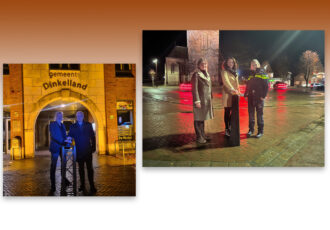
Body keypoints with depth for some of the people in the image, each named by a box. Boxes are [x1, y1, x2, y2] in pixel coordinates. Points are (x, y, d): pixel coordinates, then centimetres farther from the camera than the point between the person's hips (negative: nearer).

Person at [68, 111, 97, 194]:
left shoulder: (88, 125, 6)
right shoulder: (73, 126, 9)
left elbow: (92, 136, 5)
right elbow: (70, 135, 2)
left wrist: (93, 147, -1)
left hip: (88, 150, -1)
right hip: (79, 151, 1)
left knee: (89, 168, -2)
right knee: (81, 168, 7)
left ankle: (92, 186, 0)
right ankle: (82, 185, 13)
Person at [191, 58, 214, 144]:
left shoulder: (207, 75, 15)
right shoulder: (196, 75, -10)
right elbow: (194, 89, -14)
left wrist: (210, 98, 16)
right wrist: (197, 101, -19)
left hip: (207, 100, 8)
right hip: (200, 100, -8)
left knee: (203, 118, 16)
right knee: (198, 119, -2)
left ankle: (203, 135, 25)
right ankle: (199, 137, 3)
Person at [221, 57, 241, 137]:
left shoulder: (235, 72, 18)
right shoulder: (224, 72, -6)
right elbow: (226, 82, -21)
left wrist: (238, 91, 9)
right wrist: (233, 90, -32)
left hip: (234, 94, 7)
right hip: (227, 94, -7)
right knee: (227, 112, -2)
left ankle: (230, 127, 21)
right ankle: (227, 129, 5)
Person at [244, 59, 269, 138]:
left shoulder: (262, 74, -2)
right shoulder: (250, 74, 15)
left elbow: (266, 86, -8)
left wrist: (263, 96, -15)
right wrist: (246, 95, 8)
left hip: (259, 98, -5)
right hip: (250, 97, 5)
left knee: (259, 114, 0)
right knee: (251, 114, 9)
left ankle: (260, 131, 6)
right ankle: (251, 129, 19)